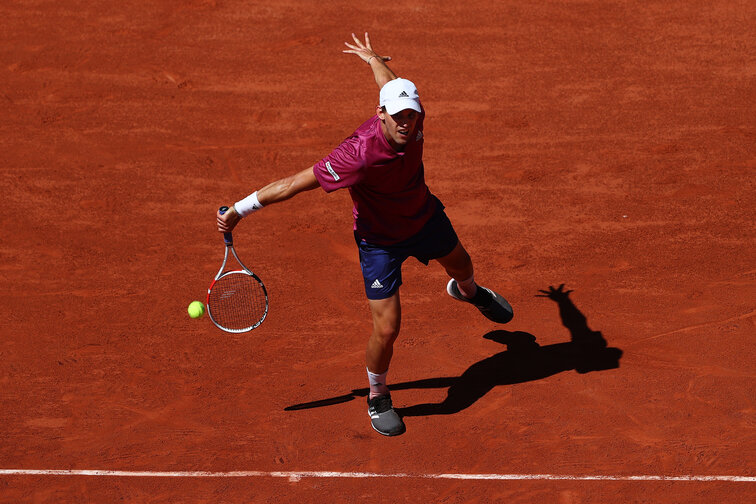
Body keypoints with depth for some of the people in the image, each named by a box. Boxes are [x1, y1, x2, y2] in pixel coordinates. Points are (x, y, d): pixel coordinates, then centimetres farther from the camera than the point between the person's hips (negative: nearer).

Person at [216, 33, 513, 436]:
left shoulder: (413, 119, -27)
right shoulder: (360, 155, -44)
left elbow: (390, 82, -3)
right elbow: (297, 182, -36)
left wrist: (373, 59, 21)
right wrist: (239, 209, -31)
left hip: (424, 218, 6)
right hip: (381, 242, -6)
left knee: (459, 263, 34)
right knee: (386, 329, -10)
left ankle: (467, 291, 75)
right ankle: (377, 398, 21)